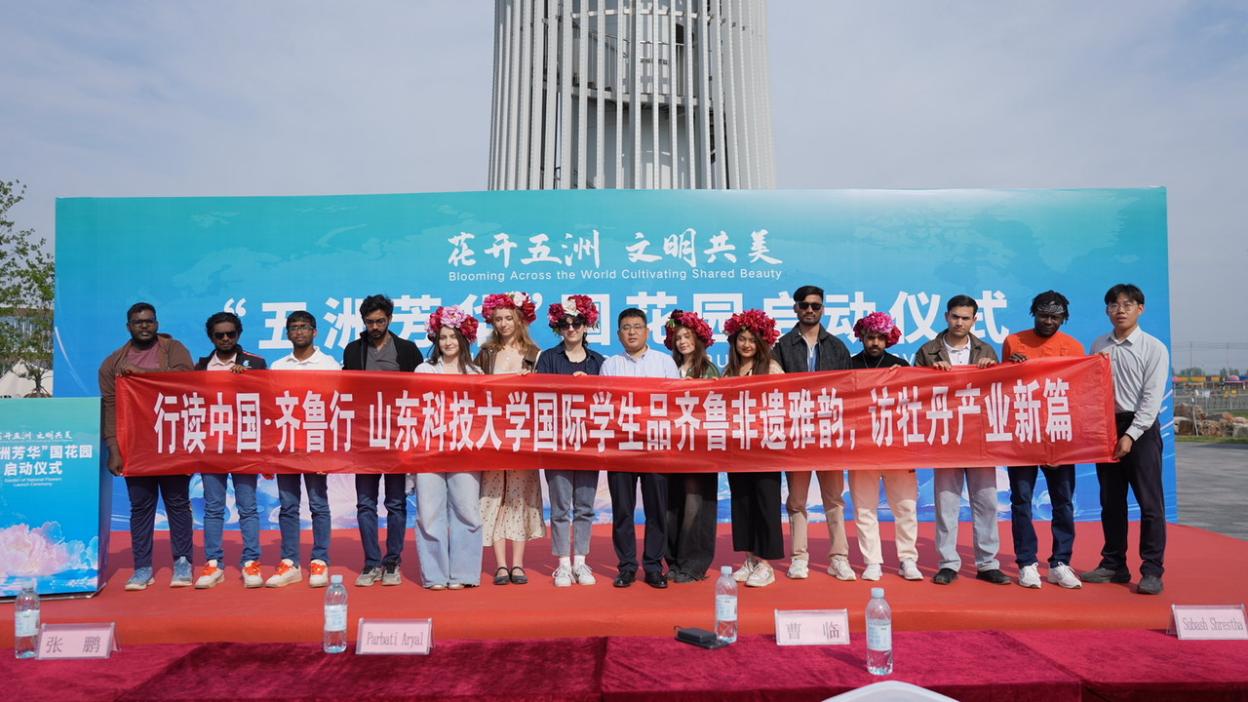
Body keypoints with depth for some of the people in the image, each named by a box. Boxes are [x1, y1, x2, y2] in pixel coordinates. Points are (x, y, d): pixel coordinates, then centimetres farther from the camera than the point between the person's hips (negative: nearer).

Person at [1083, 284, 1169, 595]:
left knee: (1150, 502, -1)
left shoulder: (1154, 348, -3)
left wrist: (1130, 435, -16)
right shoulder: (1098, 346, 9)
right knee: (1110, 501, 10)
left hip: (1141, 428, -4)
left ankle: (1152, 570, 7)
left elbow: (1152, 397, -9)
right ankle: (1113, 565, 20)